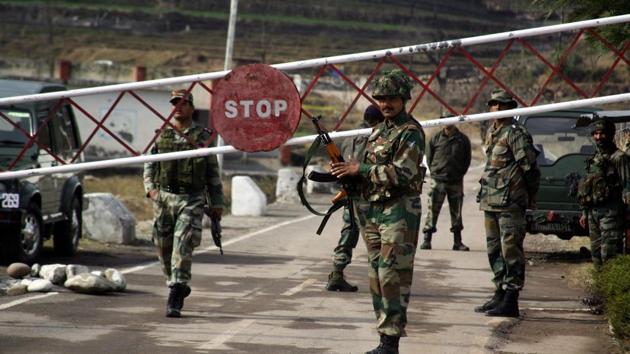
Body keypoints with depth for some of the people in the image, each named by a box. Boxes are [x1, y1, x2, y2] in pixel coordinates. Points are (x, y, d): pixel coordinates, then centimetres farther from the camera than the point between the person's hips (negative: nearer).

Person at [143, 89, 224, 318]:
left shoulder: (202, 137, 6)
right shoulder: (161, 136, 11)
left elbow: (213, 173, 9)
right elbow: (149, 164, 13)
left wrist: (217, 203, 6)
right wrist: (150, 188, -5)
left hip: (191, 200, -3)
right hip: (164, 198, 3)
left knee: (183, 247, -14)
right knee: (164, 248, 8)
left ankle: (174, 300, -16)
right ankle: (179, 287, 31)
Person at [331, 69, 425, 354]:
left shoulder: (411, 133, -10)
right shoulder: (378, 130, 17)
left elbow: (401, 173, -20)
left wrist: (360, 168, -17)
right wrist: (346, 172, 4)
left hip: (400, 210, -9)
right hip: (374, 210, 9)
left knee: (392, 275, -11)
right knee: (377, 275, 9)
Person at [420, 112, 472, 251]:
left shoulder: (463, 140, 2)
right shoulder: (436, 138, 0)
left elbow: (467, 160, 11)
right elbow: (429, 156, 8)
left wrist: (460, 173, 4)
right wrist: (434, 171, 3)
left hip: (456, 181, 1)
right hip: (438, 181, -1)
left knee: (456, 212, 8)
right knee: (432, 211, -4)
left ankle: (457, 242, 14)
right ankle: (427, 240, 0)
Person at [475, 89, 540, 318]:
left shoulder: (516, 133, -10)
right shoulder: (491, 133, 17)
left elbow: (529, 168, -12)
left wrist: (530, 198, -9)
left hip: (510, 203, -9)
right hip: (490, 202, 9)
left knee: (511, 250, -9)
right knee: (495, 250, 14)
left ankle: (510, 301, -9)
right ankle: (500, 294, 22)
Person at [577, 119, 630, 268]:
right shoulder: (594, 159, 19)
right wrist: (585, 212, 21)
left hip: (610, 211, -8)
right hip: (593, 211, 8)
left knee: (609, 253, -14)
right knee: (596, 252, 10)